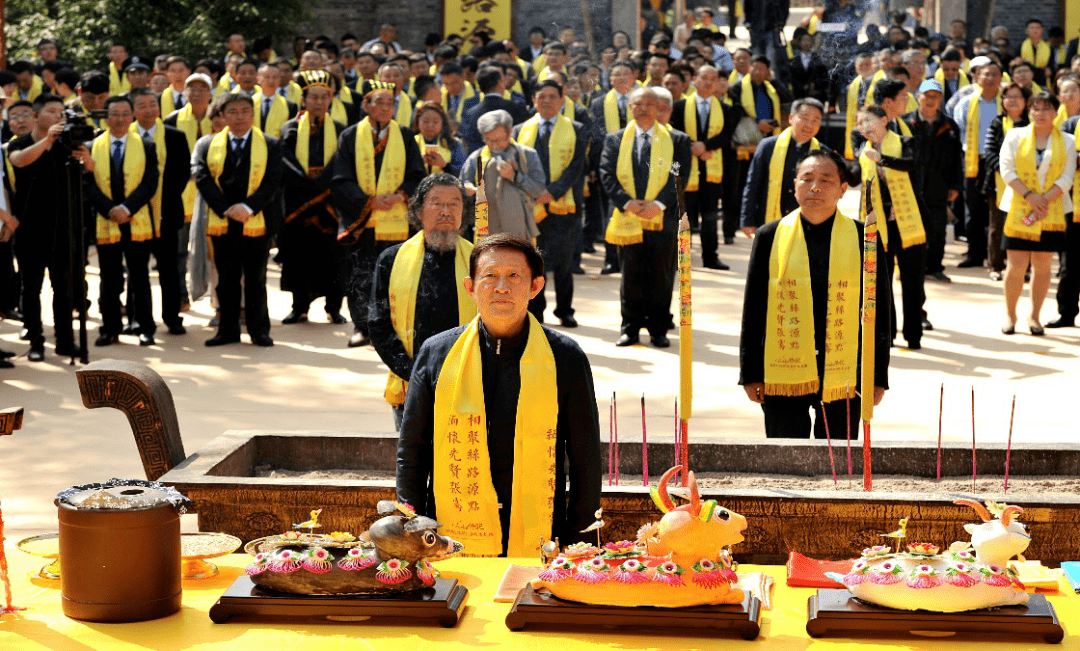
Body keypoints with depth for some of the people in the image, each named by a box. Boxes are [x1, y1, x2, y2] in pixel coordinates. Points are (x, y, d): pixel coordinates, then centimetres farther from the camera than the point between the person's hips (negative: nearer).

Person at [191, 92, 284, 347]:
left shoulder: (270, 145, 6)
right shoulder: (207, 145, 9)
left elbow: (273, 181, -3)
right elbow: (202, 178, -1)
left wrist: (248, 207, -15)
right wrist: (225, 209, -12)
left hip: (256, 222, -1)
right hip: (221, 223, 1)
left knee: (256, 279, 4)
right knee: (227, 279, 7)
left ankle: (259, 331, 11)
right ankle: (228, 330, 14)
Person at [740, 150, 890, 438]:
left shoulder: (863, 239, 3)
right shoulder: (770, 236, 3)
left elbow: (878, 312, 6)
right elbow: (753, 310, 6)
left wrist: (877, 377, 4)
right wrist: (750, 374, 3)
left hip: (842, 380, 0)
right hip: (783, 378, 0)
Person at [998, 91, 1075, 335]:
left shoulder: (1066, 141, 6)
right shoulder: (1015, 136, 5)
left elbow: (1067, 178, 0)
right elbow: (1006, 170, -2)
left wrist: (1045, 199, -14)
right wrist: (1029, 196, -14)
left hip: (1052, 212, 1)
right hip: (1019, 210, -1)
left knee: (1042, 265, 3)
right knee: (1016, 265, -4)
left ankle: (1034, 316, 14)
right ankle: (1010, 315, 9)